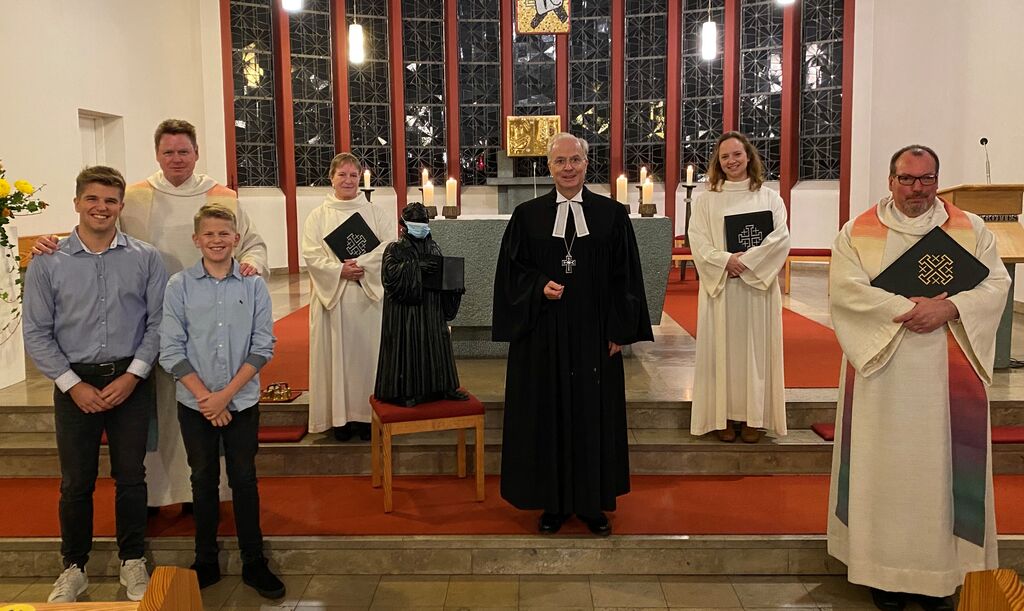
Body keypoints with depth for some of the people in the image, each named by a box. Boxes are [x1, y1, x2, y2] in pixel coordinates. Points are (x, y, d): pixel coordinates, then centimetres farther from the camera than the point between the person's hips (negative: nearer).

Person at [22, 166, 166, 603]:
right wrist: (73, 384, -8)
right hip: (75, 383, 0)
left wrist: (132, 375, -10)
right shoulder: (47, 263, -3)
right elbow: (37, 333, -1)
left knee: (131, 476, 9)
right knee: (76, 482, 9)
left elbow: (158, 322, -2)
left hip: (131, 380, 0)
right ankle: (74, 567, 26)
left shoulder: (145, 259, -3)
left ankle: (132, 561, 27)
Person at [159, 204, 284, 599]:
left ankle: (253, 563, 19)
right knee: (203, 481, 12)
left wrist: (225, 394, -11)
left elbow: (263, 346, -5)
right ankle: (206, 562, 25)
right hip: (195, 403, 0)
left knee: (244, 480, 7)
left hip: (242, 401, 0)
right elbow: (171, 350, -6)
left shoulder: (253, 285, -4)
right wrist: (204, 397, -11)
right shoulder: (179, 286, -4)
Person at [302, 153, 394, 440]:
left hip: (369, 295, 0)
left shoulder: (376, 214, 8)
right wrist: (340, 270, -17)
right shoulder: (318, 216, 7)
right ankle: (341, 417, 10)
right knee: (336, 354, 2)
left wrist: (361, 265, -17)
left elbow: (390, 246, -5)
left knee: (367, 351, 2)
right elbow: (311, 255, -3)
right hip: (331, 296, 0)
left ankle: (367, 414, 12)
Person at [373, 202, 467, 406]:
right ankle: (405, 391, 4)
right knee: (407, 347, -3)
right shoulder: (394, 249, -2)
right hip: (405, 312, -5)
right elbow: (391, 274, -18)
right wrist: (417, 265, -24)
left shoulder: (433, 248, 13)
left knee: (434, 346, 8)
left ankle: (441, 386, 16)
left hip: (431, 312, 5)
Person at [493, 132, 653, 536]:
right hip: (544, 335, 0)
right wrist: (540, 287, -14)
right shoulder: (527, 215, 4)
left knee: (595, 415, 6)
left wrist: (618, 331, -3)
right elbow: (512, 270, 5)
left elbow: (624, 276, 3)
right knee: (548, 415, 5)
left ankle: (593, 503, 21)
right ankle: (554, 502, 19)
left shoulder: (612, 214, 3)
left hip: (594, 336, 0)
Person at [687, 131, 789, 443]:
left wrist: (746, 261, -15)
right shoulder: (705, 200, 8)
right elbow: (698, 242, -2)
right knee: (721, 350, 1)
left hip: (757, 286, 0)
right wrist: (726, 261, -17)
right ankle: (723, 416, 8)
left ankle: (753, 417, 10)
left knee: (755, 348, 2)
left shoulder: (769, 197, 7)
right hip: (719, 286, 0)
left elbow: (781, 238, -5)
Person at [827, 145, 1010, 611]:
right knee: (884, 464, 3)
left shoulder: (971, 229, 8)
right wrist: (907, 309, -18)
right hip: (883, 374, -1)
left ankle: (939, 568, 16)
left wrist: (949, 308, -18)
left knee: (942, 465, 5)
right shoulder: (859, 232, 3)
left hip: (948, 378, 1)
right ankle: (885, 568, 13)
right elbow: (846, 289, -10)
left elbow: (996, 283, 0)